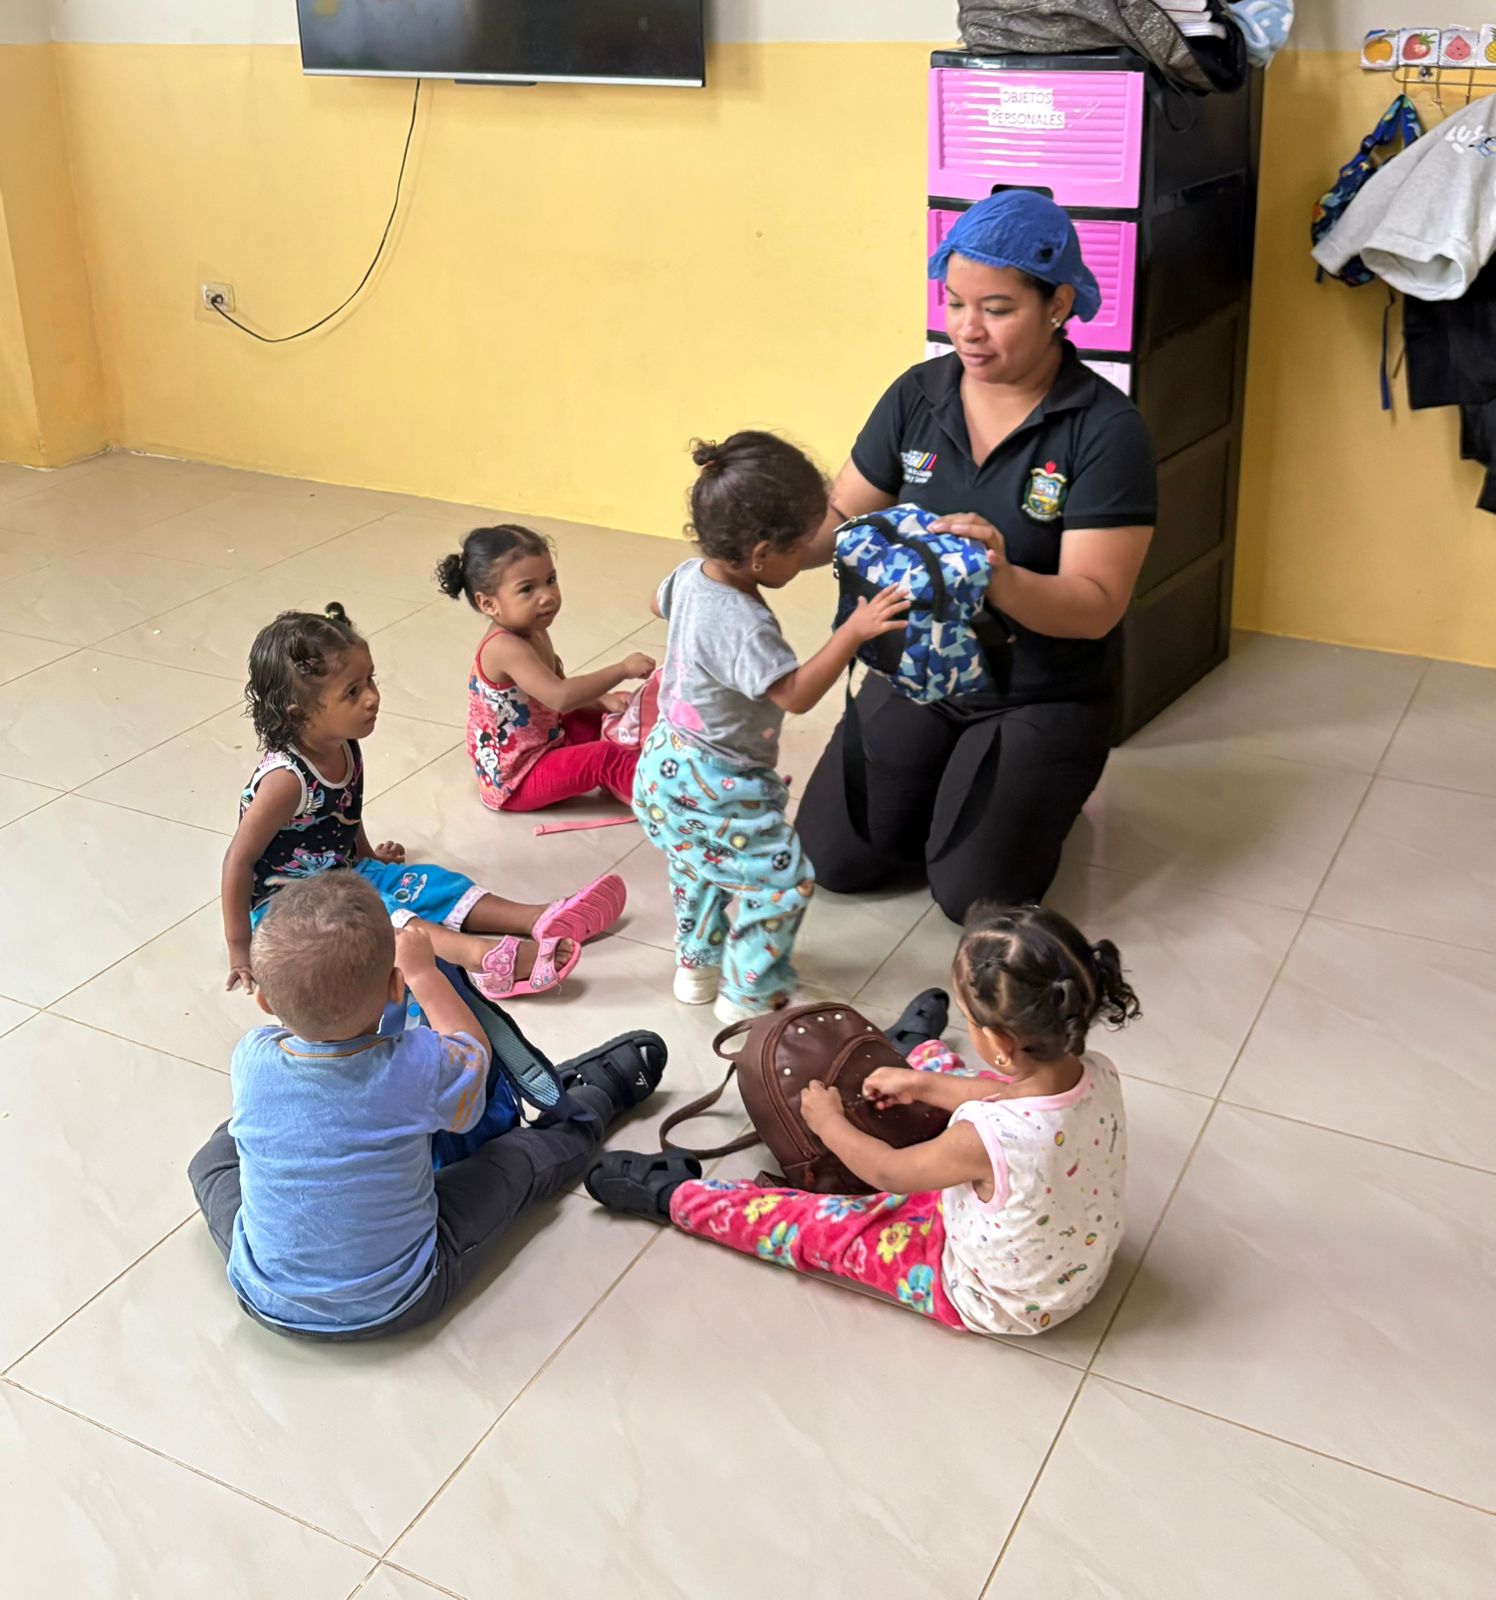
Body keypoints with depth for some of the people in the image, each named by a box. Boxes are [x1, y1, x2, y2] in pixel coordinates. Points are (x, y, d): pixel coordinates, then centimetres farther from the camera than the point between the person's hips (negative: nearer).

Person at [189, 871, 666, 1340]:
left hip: (267, 1301, 2)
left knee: (215, 1154, 23)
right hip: (394, 1305, -2)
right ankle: (596, 1095, 40)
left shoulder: (251, 1060, -20)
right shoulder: (418, 1067, -26)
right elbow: (472, 1051, 0)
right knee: (516, 1159, 14)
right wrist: (422, 970, 10)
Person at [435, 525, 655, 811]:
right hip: (513, 782, -11)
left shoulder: (533, 632, 1)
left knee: (604, 722, 18)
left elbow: (553, 690, 16)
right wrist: (622, 669, -36)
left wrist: (604, 700, 1)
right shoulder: (506, 647, -30)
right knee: (604, 757, -20)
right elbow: (560, 697, -42)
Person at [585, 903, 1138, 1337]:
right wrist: (924, 1086, 7)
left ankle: (674, 1194, 23)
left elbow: (887, 1172, -18)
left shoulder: (987, 1140, -40)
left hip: (995, 1302, -6)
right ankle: (919, 1060, 54)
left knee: (818, 1226, 4)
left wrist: (829, 1124, 0)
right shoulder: (1099, 1075, -23)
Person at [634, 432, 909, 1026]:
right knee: (782, 878, 2)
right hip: (715, 789, -10)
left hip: (671, 764, 10)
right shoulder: (743, 627, -33)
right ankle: (749, 996, 15)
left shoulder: (691, 576, -6)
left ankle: (698, 965, 47)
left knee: (700, 868, 28)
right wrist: (853, 631, -34)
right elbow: (797, 693, -33)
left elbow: (661, 603, 17)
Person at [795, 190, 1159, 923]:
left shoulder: (1107, 431, -19)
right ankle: (947, 786, 25)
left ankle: (1039, 793, 19)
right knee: (833, 860, -4)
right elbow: (841, 518, 3)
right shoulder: (917, 396, -6)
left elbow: (1096, 607, -24)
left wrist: (999, 577, -45)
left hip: (1043, 699, -4)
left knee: (972, 894, -13)